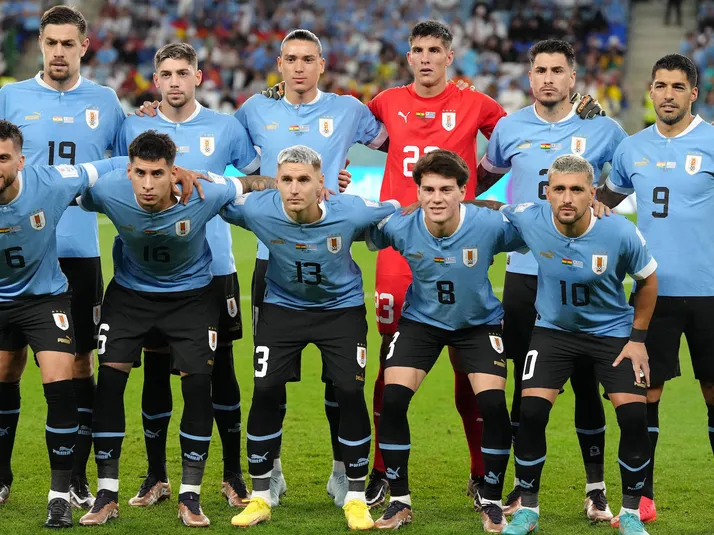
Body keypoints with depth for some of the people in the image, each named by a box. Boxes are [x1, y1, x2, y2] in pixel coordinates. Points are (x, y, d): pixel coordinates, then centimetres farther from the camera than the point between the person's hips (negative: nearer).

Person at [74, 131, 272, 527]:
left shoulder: (204, 194, -29)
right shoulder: (107, 191, -28)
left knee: (198, 384, -12)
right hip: (130, 292, 1)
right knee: (109, 378, -10)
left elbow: (249, 184, -9)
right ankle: (107, 496, 1)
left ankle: (190, 497, 2)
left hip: (190, 295, -1)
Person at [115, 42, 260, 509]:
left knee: (222, 369, 2)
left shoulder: (225, 128, 3)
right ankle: (156, 478, 14)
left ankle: (233, 475, 12)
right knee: (155, 370, 4)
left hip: (214, 269, -1)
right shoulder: (134, 129, 5)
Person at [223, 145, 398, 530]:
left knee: (350, 392, -11)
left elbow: (398, 213, -10)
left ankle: (356, 498, 5)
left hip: (341, 307, -1)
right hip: (283, 307, 1)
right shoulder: (258, 210, -26)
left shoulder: (350, 213, -28)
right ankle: (260, 497, 7)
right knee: (265, 391, -8)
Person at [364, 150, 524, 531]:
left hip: (478, 322, -1)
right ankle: (399, 502, 4)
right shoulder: (399, 227, -23)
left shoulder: (491, 225, -29)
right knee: (392, 398, -13)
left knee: (493, 402, -16)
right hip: (421, 320, 1)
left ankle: (491, 503, 6)